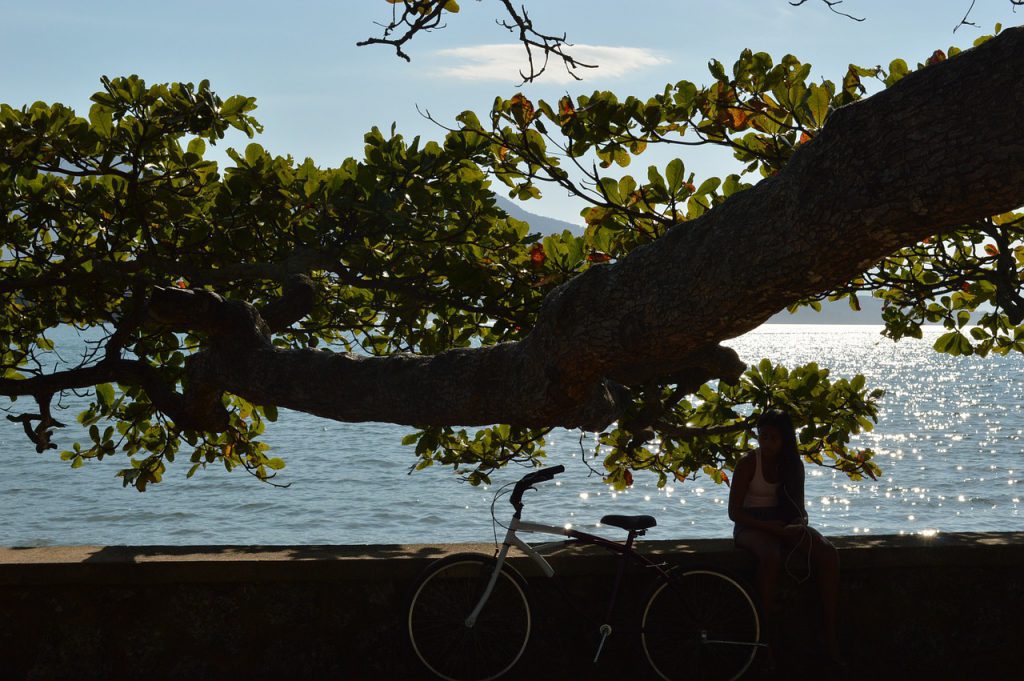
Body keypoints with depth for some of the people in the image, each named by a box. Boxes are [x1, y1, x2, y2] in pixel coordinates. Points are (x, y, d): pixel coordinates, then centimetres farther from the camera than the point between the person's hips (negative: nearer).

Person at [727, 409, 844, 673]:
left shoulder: (793, 464, 6)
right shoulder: (748, 464, -8)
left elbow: (799, 506, 14)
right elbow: (734, 511, -10)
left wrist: (800, 524, -11)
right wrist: (772, 527, -20)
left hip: (784, 525, 5)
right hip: (752, 525, -5)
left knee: (828, 553, -24)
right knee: (771, 557, -40)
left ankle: (831, 635, -24)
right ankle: (769, 634, -27)